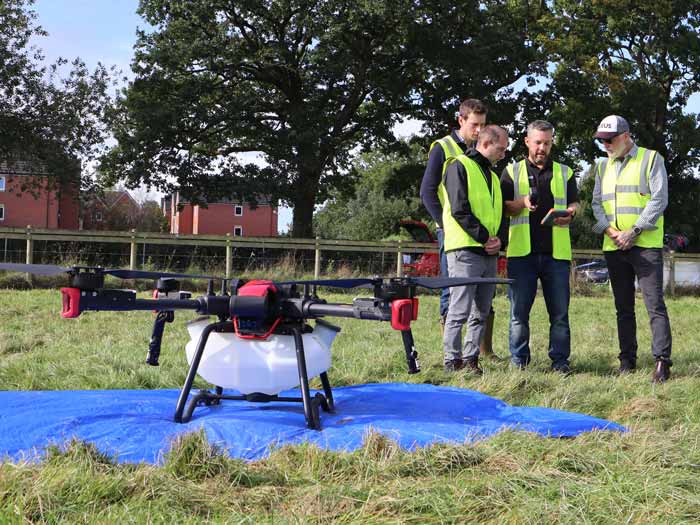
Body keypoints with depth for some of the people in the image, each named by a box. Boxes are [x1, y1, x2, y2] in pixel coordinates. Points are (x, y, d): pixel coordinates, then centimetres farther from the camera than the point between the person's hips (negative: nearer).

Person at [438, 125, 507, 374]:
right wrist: (484, 237, -13)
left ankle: (471, 359, 16)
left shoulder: (492, 176, 23)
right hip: (465, 251, -9)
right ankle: (453, 362, -5)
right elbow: (459, 210, -13)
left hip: (488, 254, 9)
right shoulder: (459, 167, -4)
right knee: (460, 311, -8)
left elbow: (499, 213, 23)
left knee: (481, 313, 10)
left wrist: (498, 239, 3)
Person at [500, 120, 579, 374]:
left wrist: (569, 213, -10)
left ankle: (560, 360, 9)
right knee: (519, 311, 0)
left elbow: (574, 203, 13)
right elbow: (501, 207, 5)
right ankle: (519, 361, 7)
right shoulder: (512, 172, 11)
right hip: (522, 251, -1)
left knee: (559, 311, 2)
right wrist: (522, 203, -15)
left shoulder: (565, 173, 16)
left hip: (556, 251, 1)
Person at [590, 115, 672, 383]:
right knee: (623, 307, 9)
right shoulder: (603, 166, 17)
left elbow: (659, 200, -7)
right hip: (614, 247, 5)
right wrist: (610, 231, -6)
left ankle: (662, 361, -12)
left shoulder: (651, 159, 1)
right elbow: (597, 202, 12)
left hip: (645, 244, -5)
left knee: (654, 304, -10)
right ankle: (627, 361, 14)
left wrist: (634, 232, -14)